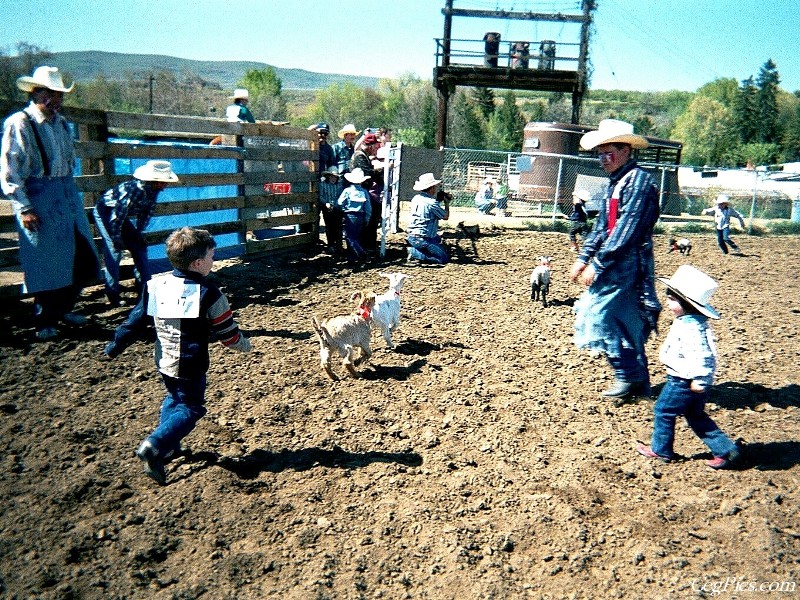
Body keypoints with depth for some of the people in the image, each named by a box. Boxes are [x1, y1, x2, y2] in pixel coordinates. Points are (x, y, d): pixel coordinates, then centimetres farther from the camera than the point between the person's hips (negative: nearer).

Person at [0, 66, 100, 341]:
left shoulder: (61, 122, 11)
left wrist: (69, 192, 18)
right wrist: (23, 208, -16)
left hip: (67, 194, 7)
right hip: (38, 199, -7)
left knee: (82, 257, 10)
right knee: (46, 261, 1)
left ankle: (63, 308, 30)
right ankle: (45, 323, 18)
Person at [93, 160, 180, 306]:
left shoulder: (153, 190, -12)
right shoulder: (135, 189, -36)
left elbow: (147, 212, 3)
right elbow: (117, 215, -30)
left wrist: (137, 234, 4)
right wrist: (117, 238, -20)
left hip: (121, 215, 8)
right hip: (105, 212, -8)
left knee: (139, 246, 3)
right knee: (114, 250, -16)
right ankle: (112, 294, -8)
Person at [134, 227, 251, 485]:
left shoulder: (157, 285, -2)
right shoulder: (208, 293, -17)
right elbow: (228, 333, -9)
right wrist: (244, 344, 8)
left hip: (163, 361, 6)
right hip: (189, 366, -6)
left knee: (173, 399, 27)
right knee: (191, 408, 6)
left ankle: (167, 444, 31)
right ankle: (155, 445, -10)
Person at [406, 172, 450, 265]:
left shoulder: (416, 198, 5)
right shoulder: (432, 203, -18)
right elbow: (446, 217, -5)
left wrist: (438, 200, 11)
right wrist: (447, 203, 10)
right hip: (422, 239, -9)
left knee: (437, 238, 35)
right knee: (444, 259, -3)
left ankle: (415, 250, 13)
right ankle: (415, 252, -10)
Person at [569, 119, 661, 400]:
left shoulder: (638, 180, -14)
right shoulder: (615, 183, 15)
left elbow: (626, 229, -22)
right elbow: (601, 226, 18)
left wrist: (598, 264, -22)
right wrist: (584, 257, 9)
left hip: (628, 263, -9)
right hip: (616, 264, 9)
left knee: (601, 314, -11)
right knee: (627, 323, 13)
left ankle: (629, 376, 0)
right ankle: (639, 381, 23)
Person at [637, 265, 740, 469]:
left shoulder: (690, 327, -27)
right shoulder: (691, 321, 6)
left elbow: (701, 354, -33)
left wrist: (699, 380, -31)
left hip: (683, 382, -10)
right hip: (690, 380, 10)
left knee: (663, 411, 7)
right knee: (696, 416, 20)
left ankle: (660, 449, 22)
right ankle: (725, 449, 21)